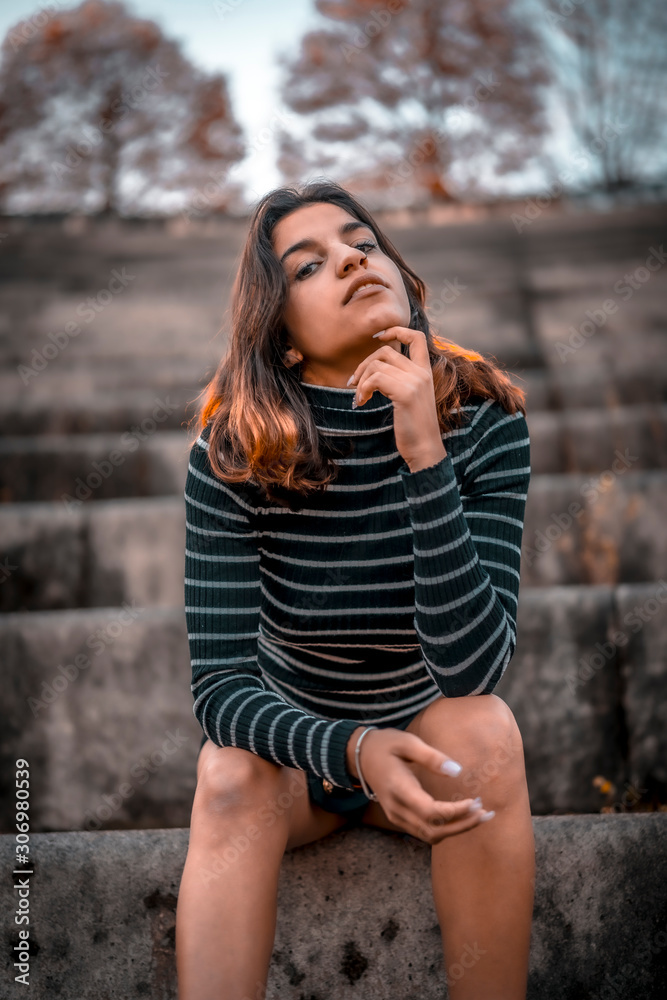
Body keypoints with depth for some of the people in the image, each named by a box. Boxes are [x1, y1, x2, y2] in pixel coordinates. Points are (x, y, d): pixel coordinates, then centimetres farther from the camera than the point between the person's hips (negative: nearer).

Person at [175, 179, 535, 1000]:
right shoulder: (231, 456, -20)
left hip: (430, 736, 1)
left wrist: (424, 457, -38)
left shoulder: (485, 422, -19)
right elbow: (218, 683, -21)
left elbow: (471, 668, -28)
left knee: (484, 726, -30)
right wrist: (353, 751, -40)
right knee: (230, 772, -31)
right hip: (292, 743, 0)